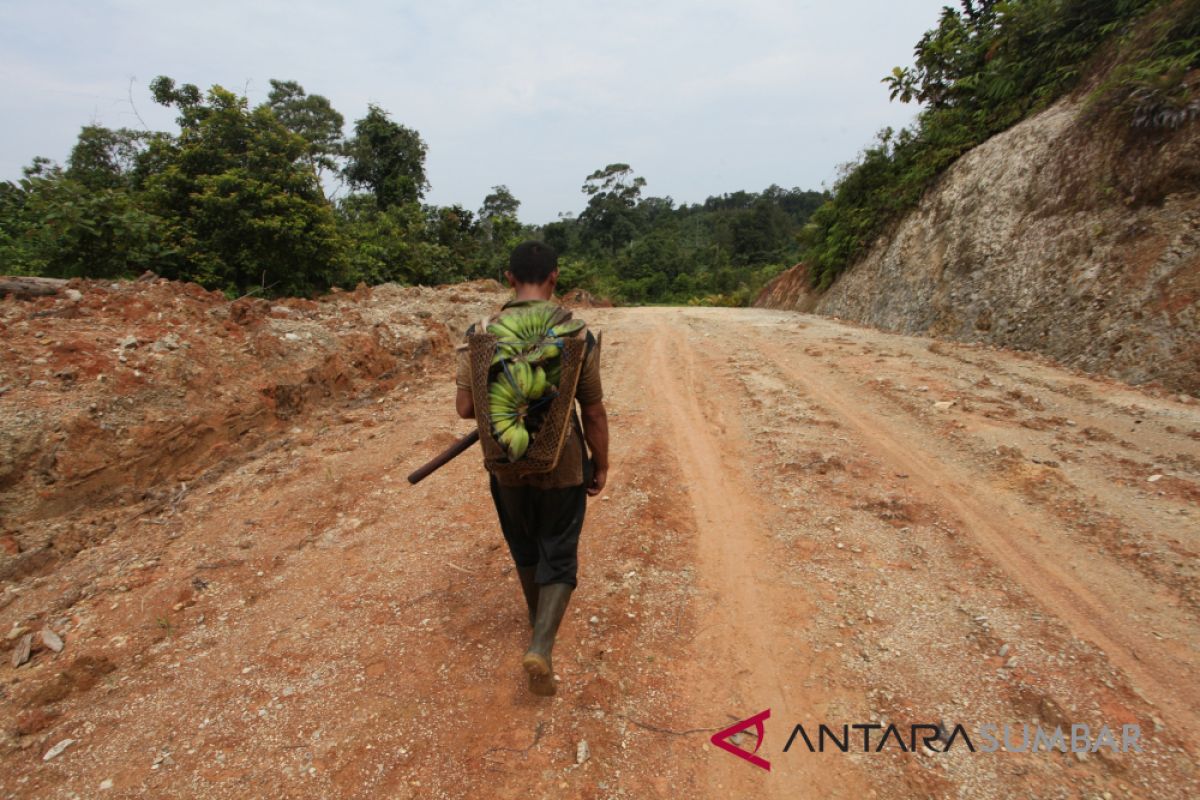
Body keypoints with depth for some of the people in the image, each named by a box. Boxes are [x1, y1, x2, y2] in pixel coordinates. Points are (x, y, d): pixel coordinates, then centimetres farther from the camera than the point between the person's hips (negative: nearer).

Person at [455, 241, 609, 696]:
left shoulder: (480, 334, -9)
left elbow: (465, 408, -7)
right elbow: (593, 412, -8)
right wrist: (601, 464, 5)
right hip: (562, 466, -2)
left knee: (524, 547, 25)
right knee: (559, 556, 14)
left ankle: (540, 620, 47)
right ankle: (541, 644, -1)